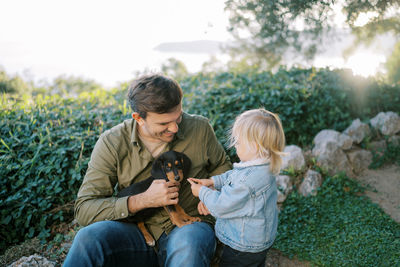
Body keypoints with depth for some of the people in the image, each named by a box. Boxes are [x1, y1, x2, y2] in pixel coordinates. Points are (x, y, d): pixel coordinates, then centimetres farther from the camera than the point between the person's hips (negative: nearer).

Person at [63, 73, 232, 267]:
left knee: (188, 246, -37)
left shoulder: (199, 129, -3)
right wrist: (143, 200, -22)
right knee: (88, 238, -30)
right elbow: (84, 210, -10)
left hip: (190, 224, 0)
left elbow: (222, 166, 17)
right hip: (139, 232, 1)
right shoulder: (111, 143, -7)